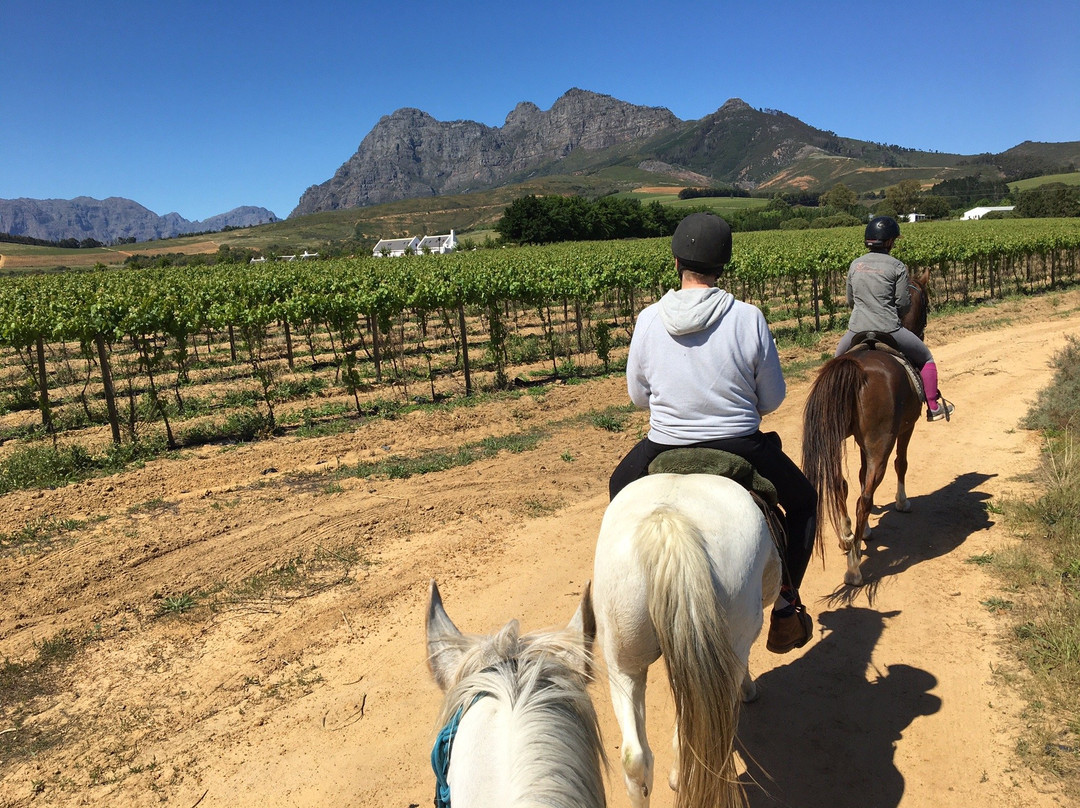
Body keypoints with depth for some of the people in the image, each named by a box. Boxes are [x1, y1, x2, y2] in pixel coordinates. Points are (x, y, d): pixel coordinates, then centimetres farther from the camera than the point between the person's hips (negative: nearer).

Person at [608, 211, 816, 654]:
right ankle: (785, 605, 21)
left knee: (620, 488, 34)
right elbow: (772, 398, -2)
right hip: (742, 452, -1)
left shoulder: (648, 321, -8)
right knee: (803, 501, 27)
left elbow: (638, 396, 5)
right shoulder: (749, 319, -12)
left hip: (665, 453, 2)